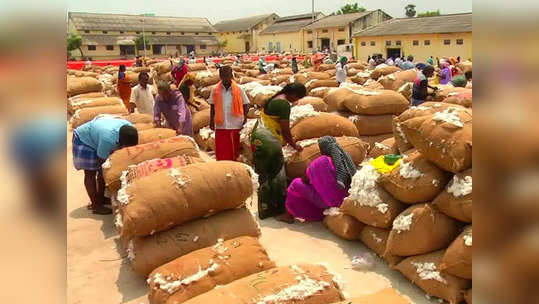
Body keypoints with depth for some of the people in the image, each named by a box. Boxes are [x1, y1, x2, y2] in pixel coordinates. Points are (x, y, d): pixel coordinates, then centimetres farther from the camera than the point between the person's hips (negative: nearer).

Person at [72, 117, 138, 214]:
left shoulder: (130, 129, -25)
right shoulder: (108, 138, -44)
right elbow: (102, 160, -30)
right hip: (84, 139, -7)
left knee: (102, 171, 10)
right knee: (90, 173, -4)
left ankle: (100, 198, 24)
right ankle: (95, 205, 2)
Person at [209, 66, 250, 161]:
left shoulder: (238, 89, -1)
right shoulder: (215, 90, 2)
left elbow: (245, 105, 5)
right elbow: (212, 106, 10)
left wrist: (245, 119, -5)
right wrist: (211, 121, 6)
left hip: (235, 125, 0)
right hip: (220, 125, 1)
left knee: (234, 151, 8)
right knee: (220, 151, 3)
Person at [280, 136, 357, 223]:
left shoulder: (321, 161, -16)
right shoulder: (345, 158, 1)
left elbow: (305, 180, -6)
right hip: (343, 199, 7)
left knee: (297, 184, 6)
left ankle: (289, 216, 18)